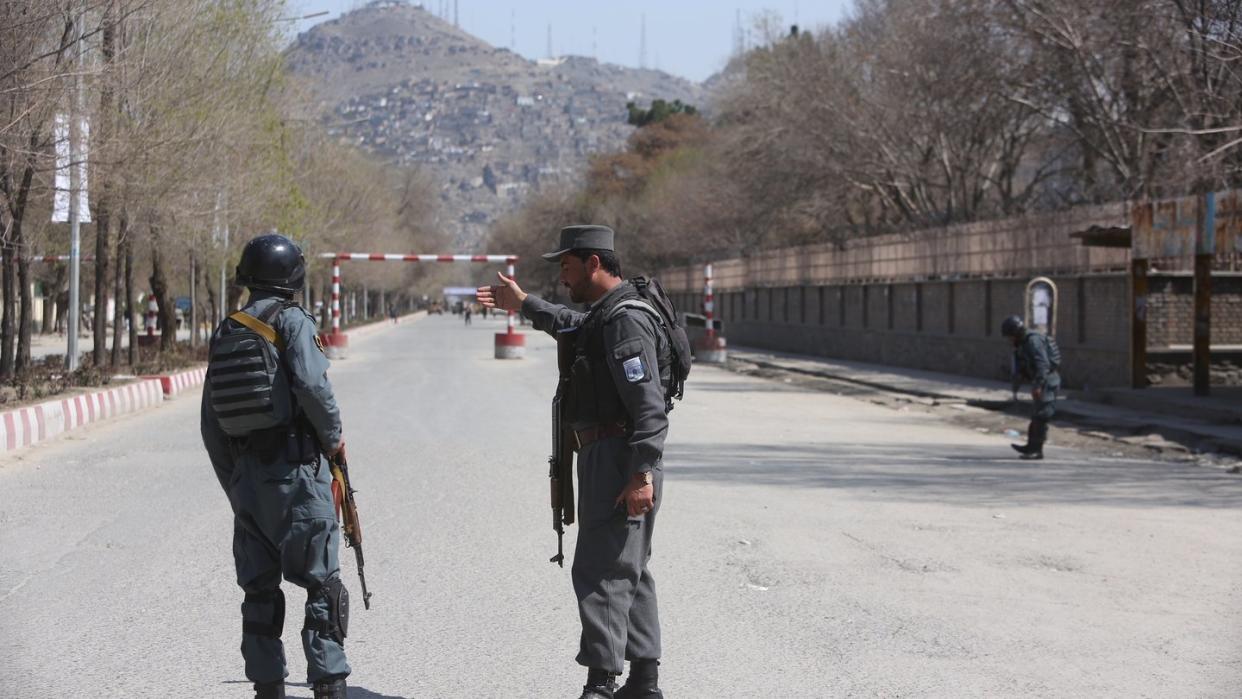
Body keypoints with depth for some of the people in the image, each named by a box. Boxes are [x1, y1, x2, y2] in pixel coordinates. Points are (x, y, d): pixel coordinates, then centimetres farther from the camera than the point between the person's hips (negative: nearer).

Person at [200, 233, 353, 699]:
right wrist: (334, 438, -4)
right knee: (322, 581, -1)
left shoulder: (225, 333, 12)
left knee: (259, 586, 11)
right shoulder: (293, 322, -6)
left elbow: (210, 423, 14)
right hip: (295, 470, -6)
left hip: (246, 474, 6)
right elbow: (312, 386, -21)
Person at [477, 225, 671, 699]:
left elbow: (649, 407, -23)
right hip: (603, 459, 11)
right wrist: (525, 305, 49)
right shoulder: (602, 315, 15)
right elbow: (573, 327, 42)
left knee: (600, 571, -11)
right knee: (629, 571, 14)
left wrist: (642, 474, -27)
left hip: (619, 461, -11)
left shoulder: (626, 320, -17)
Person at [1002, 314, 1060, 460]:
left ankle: (1037, 450, -9)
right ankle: (1031, 446, 23)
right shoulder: (1020, 345, 15)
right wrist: (1015, 389, 18)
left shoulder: (1033, 340, -17)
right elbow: (1019, 369, 21)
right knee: (1037, 416, 16)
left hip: (1048, 381, -11)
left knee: (1040, 416, -10)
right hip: (1041, 383, 11)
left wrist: (1038, 385, -31)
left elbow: (1043, 364, -26)